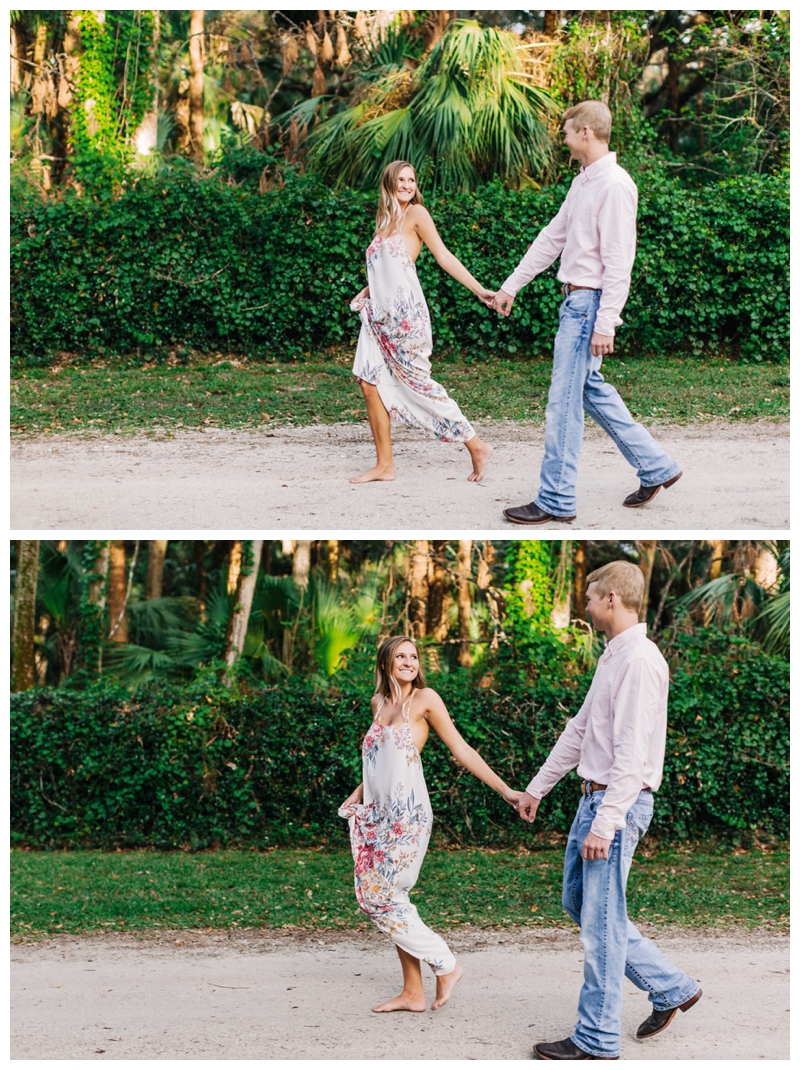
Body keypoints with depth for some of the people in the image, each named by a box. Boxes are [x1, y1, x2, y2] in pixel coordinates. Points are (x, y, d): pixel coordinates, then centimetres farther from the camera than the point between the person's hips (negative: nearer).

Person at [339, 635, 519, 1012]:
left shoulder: (424, 699, -5)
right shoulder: (378, 702, 13)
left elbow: (461, 749, -5)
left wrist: (504, 789, -9)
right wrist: (359, 792, 18)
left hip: (406, 813, -7)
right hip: (377, 812, 7)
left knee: (383, 897, -9)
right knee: (374, 896, 4)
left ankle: (446, 965, 5)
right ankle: (412, 992, 11)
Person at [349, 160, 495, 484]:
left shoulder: (415, 214, -3)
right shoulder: (385, 221, 17)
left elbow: (444, 257, -8)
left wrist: (479, 289, -16)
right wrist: (366, 291, 11)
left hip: (405, 312, -7)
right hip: (379, 313, 7)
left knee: (417, 384, -4)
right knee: (370, 382, 0)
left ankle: (476, 445, 6)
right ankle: (384, 464, 6)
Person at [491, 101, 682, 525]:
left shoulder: (615, 185, -16)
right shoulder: (582, 182, 14)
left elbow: (619, 262, -20)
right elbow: (552, 237, 21)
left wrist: (605, 323, -22)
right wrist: (511, 286, 21)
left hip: (588, 303, -10)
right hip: (574, 300, 10)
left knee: (563, 401, -4)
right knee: (591, 390, 16)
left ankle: (556, 500, 5)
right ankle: (655, 467, 25)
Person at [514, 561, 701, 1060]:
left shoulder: (641, 660, -18)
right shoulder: (612, 658, 14)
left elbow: (632, 752, -22)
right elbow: (580, 730, 22)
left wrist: (605, 823, -24)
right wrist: (537, 788, 25)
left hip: (620, 802, -10)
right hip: (594, 796, 10)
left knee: (601, 921, -2)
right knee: (579, 902, 17)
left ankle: (597, 1040, 10)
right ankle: (671, 988, 25)